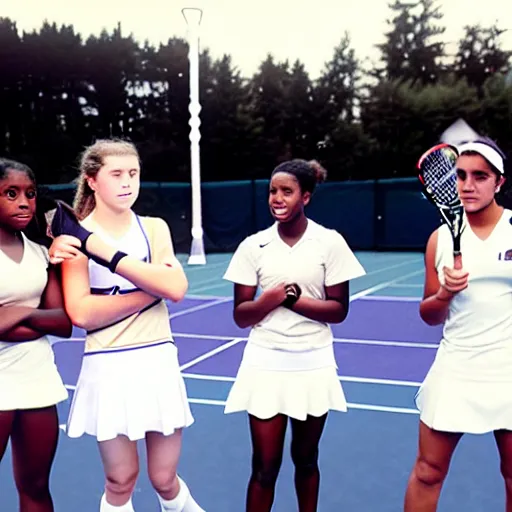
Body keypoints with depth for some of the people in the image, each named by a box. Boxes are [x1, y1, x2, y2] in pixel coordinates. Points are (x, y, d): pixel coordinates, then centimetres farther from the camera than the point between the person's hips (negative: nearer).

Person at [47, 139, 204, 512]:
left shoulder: (155, 228, 5)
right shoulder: (77, 235, -3)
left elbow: (177, 288, -13)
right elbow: (81, 313, -15)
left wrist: (107, 251, -18)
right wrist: (151, 290, -16)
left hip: (159, 364, 2)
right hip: (109, 369, -2)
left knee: (164, 479, 11)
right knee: (120, 482, 8)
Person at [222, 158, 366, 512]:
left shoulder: (330, 242, -5)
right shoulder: (253, 246, -1)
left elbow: (339, 310, -6)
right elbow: (241, 316, -1)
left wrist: (294, 298, -18)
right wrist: (270, 298, -20)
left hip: (313, 366, 0)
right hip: (266, 365, 0)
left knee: (306, 459, 15)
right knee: (265, 466, 4)